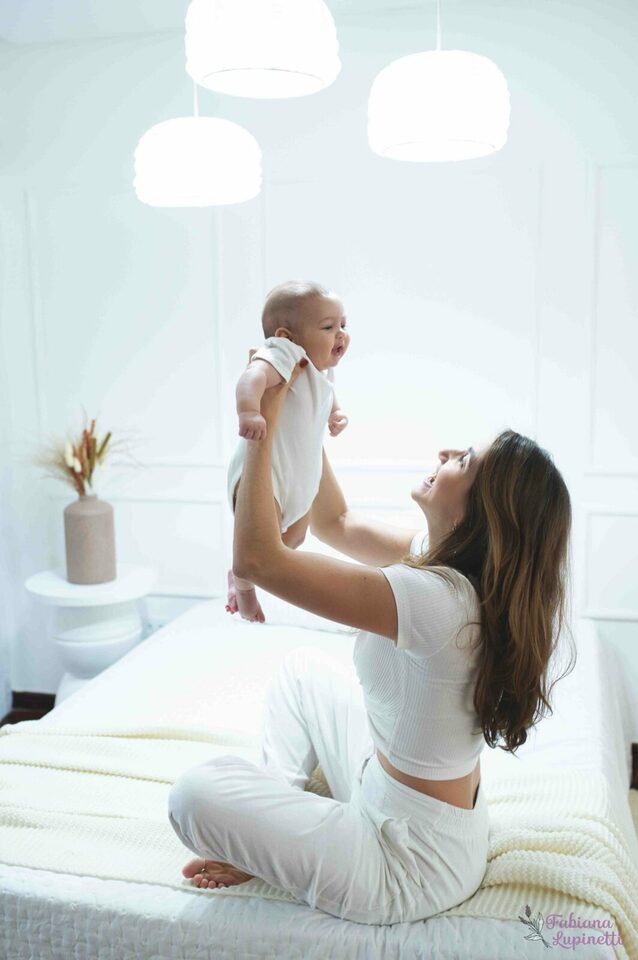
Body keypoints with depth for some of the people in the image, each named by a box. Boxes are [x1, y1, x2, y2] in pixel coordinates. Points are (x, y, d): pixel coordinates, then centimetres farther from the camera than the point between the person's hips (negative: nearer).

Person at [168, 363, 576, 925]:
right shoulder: (451, 560, -6)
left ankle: (279, 852, 14)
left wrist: (265, 422, -27)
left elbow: (256, 558, -35)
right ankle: (278, 819, 19)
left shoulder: (438, 599, -35)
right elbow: (336, 525, 7)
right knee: (302, 668, 21)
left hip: (415, 865, -9)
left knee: (195, 793, -14)